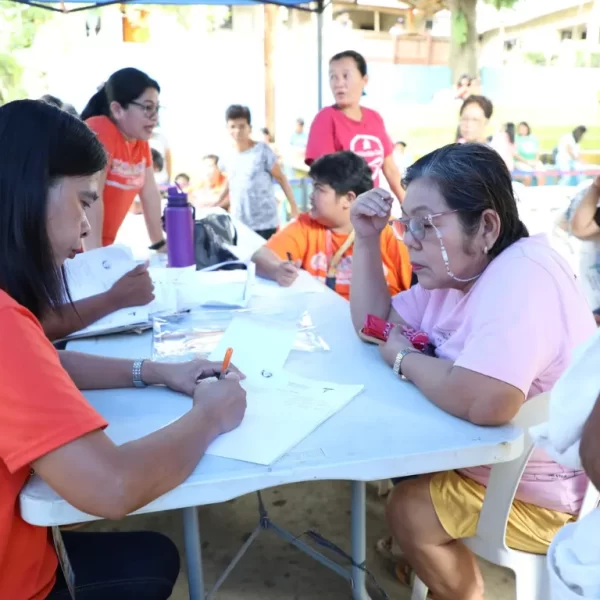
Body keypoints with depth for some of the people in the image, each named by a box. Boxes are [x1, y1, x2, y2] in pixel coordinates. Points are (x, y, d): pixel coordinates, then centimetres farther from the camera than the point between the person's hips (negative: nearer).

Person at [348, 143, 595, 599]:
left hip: (547, 496, -9)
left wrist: (402, 358, -24)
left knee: (406, 510, -12)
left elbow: (483, 402, -44)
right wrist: (367, 238, -6)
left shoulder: (522, 278, -31)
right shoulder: (453, 270, 0)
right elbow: (372, 322, 8)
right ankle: (422, 547, 33)